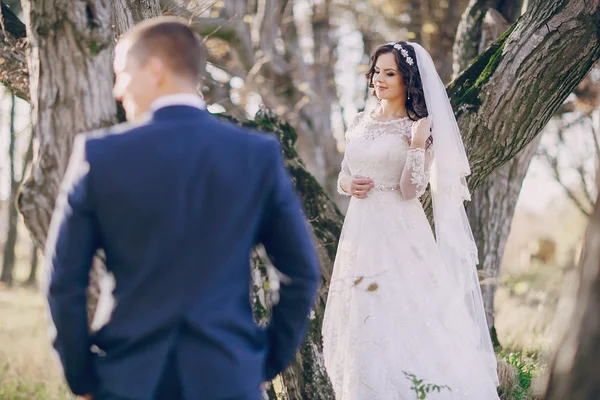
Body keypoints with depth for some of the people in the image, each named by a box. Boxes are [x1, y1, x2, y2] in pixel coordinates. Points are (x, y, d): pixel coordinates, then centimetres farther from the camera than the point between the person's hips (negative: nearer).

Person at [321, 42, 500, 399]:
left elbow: (410, 190, -12)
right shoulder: (361, 123, 11)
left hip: (399, 235, -5)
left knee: (401, 318, -8)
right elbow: (343, 178, 18)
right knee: (360, 322, 7)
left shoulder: (419, 128, -4)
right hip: (361, 232, 6)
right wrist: (349, 186, -4)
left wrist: (418, 143, -21)